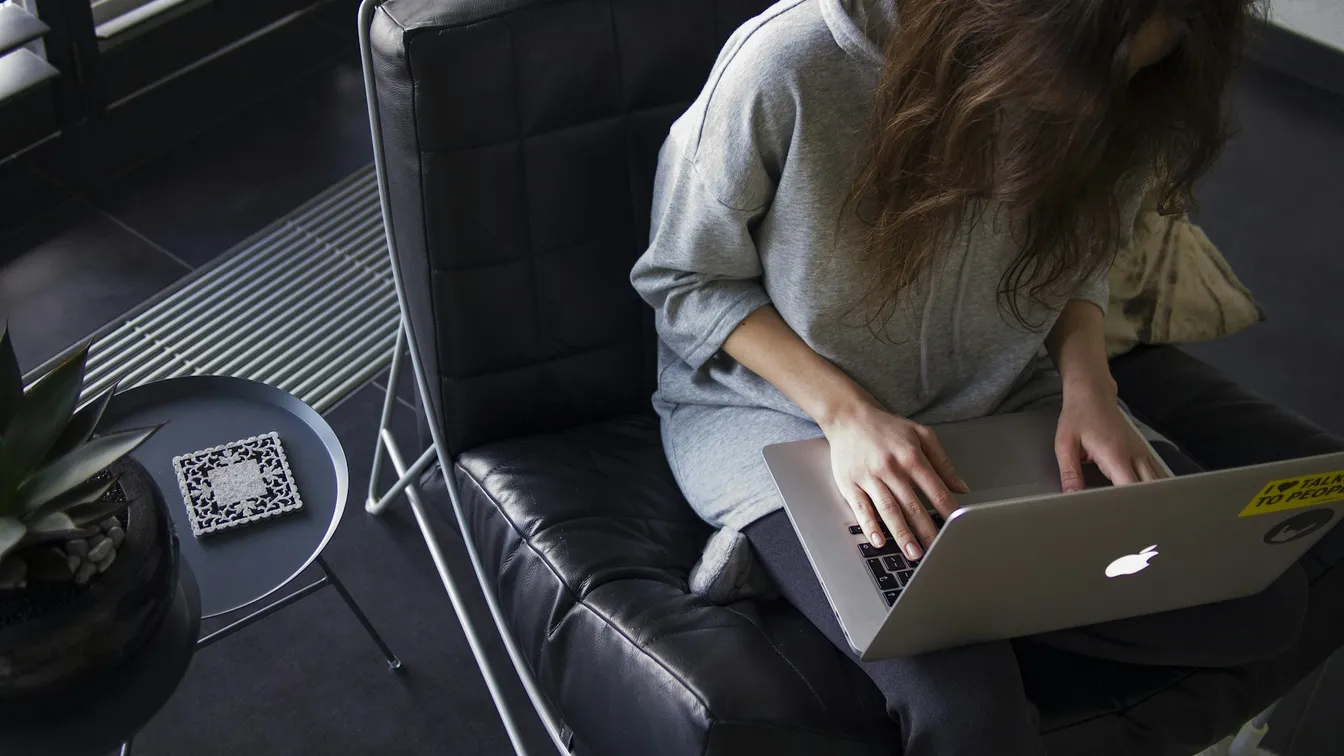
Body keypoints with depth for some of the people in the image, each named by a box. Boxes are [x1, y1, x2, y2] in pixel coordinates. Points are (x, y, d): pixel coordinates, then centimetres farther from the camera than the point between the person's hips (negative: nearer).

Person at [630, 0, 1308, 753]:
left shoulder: (1116, 98, -13)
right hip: (786, 411, -5)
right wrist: (846, 410, -25)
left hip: (999, 397, 5)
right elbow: (682, 279, -12)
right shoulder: (790, 66, -27)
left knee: (1264, 600, -12)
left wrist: (1087, 381, -13)